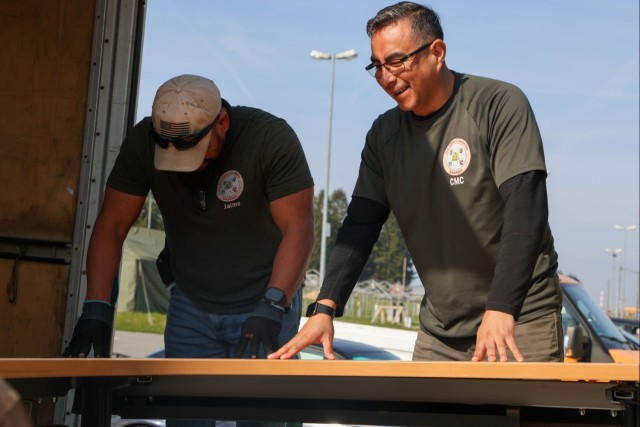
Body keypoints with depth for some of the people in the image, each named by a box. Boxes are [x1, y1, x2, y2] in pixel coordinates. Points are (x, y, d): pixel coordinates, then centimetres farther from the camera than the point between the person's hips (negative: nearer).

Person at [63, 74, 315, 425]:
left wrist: (271, 308, -34)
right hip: (190, 306, 3)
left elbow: (298, 230, -23)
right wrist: (96, 307, -19)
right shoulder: (144, 142, -12)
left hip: (265, 306, -2)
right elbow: (111, 226, -9)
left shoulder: (271, 138, -21)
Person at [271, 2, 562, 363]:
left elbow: (524, 210, -20)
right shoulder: (384, 134, 5)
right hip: (438, 332, 5)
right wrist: (325, 308, -12)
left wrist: (500, 311, -30)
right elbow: (360, 225, 2)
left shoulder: (499, 105, -11)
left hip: (521, 322, -4)